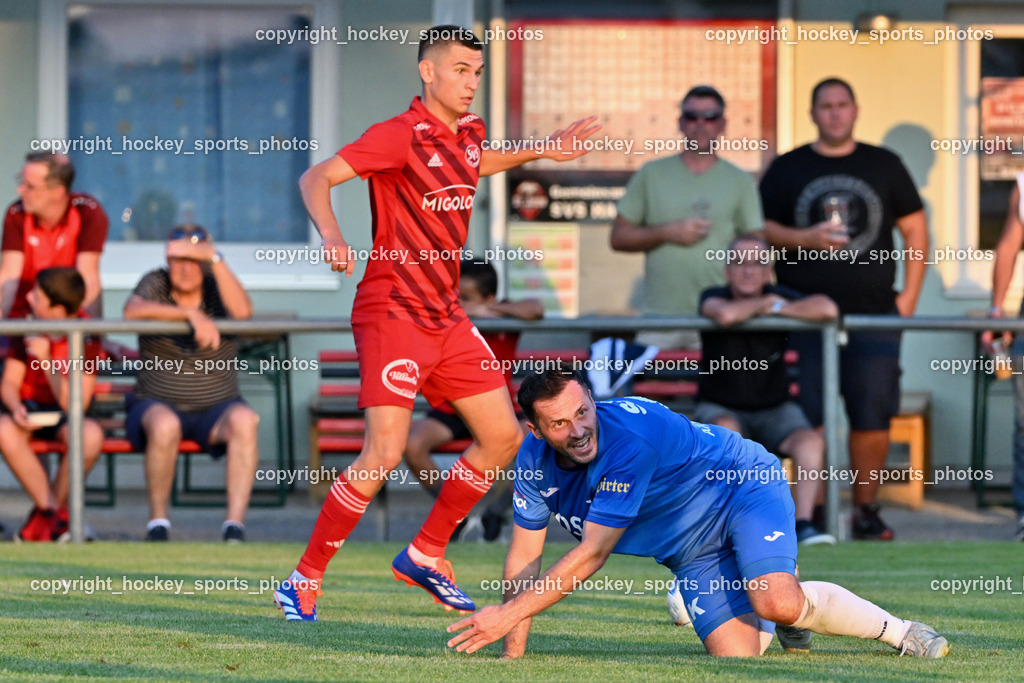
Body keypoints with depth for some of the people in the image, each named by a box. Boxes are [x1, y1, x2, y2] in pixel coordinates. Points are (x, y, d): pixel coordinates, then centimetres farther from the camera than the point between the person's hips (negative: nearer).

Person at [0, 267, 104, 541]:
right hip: (30, 413, 2)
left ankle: (47, 512, -16)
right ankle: (55, 515, -23)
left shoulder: (86, 336, -14)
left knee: (90, 435, -36)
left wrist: (45, 359, -28)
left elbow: (76, 405, -20)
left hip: (64, 417, -2)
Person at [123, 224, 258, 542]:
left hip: (216, 409, 1)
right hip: (158, 404, -1)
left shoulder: (217, 289, 1)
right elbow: (132, 311, -23)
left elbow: (242, 311, -22)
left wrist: (215, 258, -27)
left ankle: (235, 520, -34)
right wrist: (191, 314, -31)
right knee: (164, 425, -36)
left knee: (244, 420, -31)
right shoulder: (155, 283, 0)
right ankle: (158, 518, -19)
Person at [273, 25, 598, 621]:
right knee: (385, 453, -18)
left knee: (503, 437, 8)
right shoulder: (401, 136, -15)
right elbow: (316, 179, -21)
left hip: (447, 316, 9)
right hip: (393, 314, -8)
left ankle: (426, 555, 22)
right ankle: (303, 583, -7)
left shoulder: (469, 131, 9)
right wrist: (331, 232, -39)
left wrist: (542, 150, 29)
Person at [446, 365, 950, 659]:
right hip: (694, 550, 6)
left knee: (779, 603, -33)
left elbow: (591, 554, -33)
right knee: (737, 655, -14)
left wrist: (510, 614, -32)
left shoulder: (630, 435, -34)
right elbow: (524, 557, -4)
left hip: (744, 488, -6)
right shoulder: (535, 461, -13)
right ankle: (774, 623, 22)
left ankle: (898, 631, -8)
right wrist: (512, 654, -13)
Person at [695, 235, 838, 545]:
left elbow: (827, 309, -25)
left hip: (774, 409, 2)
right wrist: (764, 302, -20)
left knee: (810, 441, -26)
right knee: (726, 429, -37)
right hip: (720, 408, -2)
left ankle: (803, 522, -33)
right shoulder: (713, 297, -10)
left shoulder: (779, 295, -5)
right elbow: (725, 314, -38)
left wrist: (777, 308, -20)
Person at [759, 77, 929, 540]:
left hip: (873, 315, 0)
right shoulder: (786, 169, 10)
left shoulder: (884, 166, 12)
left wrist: (909, 296, 5)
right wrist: (803, 239, -11)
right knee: (806, 418, -5)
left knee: (872, 415, -5)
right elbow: (760, 229, 8)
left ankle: (866, 508, 6)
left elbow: (915, 229, 13)